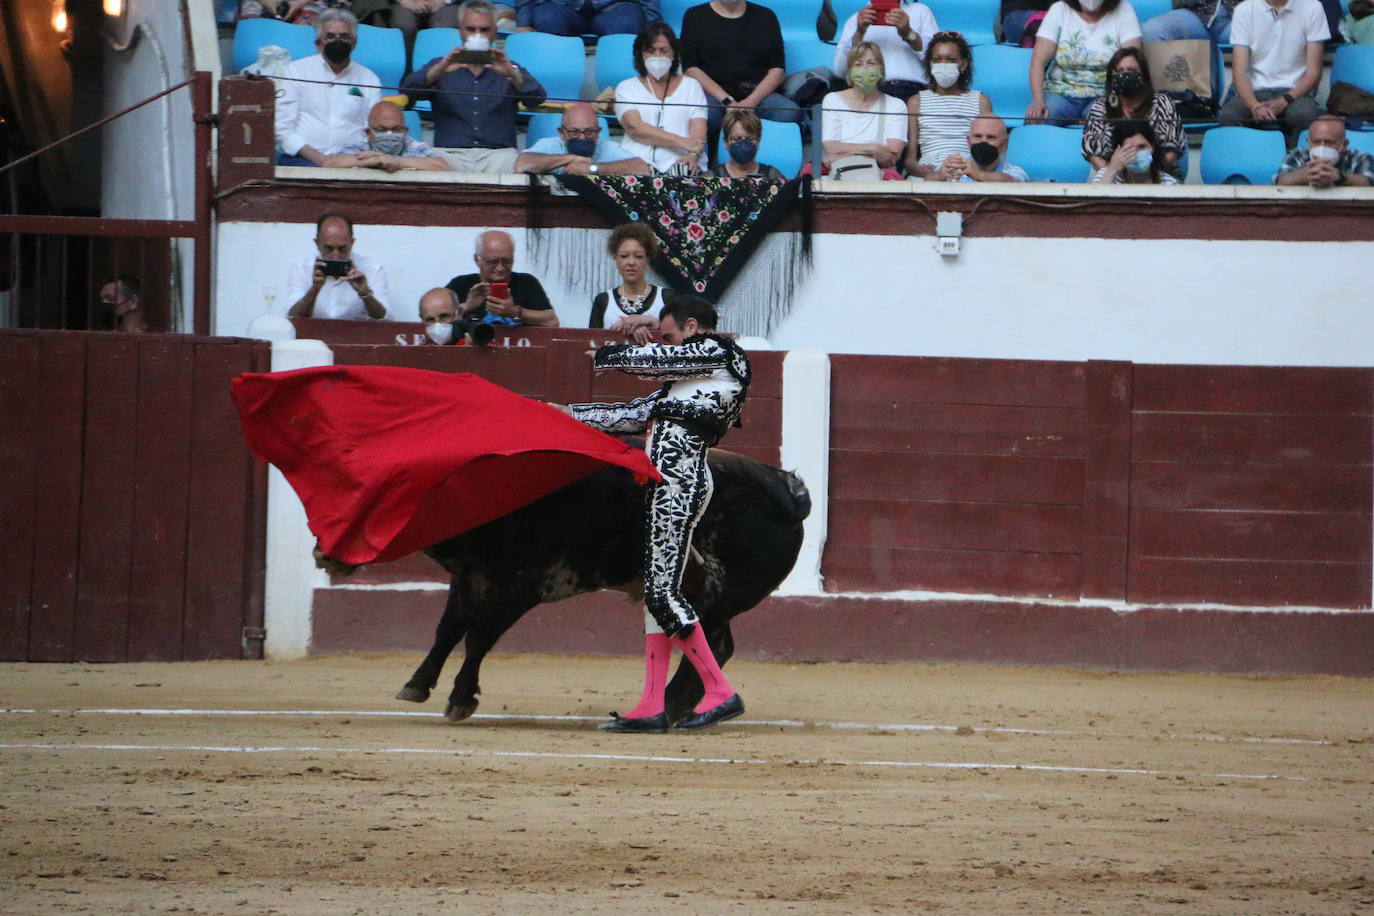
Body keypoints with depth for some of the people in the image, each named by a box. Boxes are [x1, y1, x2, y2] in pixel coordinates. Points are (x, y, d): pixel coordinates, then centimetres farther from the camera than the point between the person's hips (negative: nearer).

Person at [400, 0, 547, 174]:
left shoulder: (508, 69, 16)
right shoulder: (441, 68, 15)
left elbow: (536, 99, -2)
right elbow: (408, 89, -3)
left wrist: (512, 75, -23)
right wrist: (440, 70, -23)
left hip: (497, 153, 0)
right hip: (451, 152, 0)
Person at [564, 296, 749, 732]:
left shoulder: (716, 353, -2)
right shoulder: (687, 380, 24)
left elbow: (642, 359, 2)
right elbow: (637, 413, 26)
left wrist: (610, 353, 22)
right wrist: (571, 415, 28)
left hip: (680, 483, -10)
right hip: (672, 485, 10)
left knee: (662, 591, -12)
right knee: (657, 592, 6)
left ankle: (720, 692, -11)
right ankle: (652, 707, 4)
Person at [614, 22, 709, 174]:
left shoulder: (691, 86, 19)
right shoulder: (626, 88, 15)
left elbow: (699, 132, 5)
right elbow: (634, 128, -3)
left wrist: (693, 155, -19)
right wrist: (681, 142, -14)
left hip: (682, 163, 0)